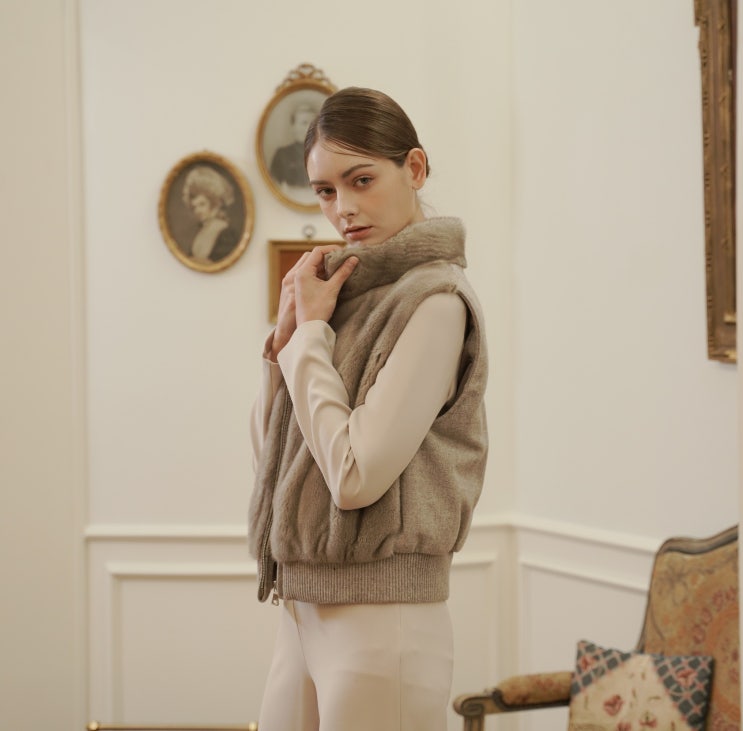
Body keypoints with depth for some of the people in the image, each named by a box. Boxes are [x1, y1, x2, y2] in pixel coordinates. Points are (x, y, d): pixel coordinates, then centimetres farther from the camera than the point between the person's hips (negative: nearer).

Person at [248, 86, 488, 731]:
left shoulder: (432, 298, -13)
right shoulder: (352, 290, 11)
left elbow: (356, 474, -21)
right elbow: (270, 452, 12)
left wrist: (312, 329, -10)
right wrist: (287, 335, -1)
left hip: (381, 615, -8)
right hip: (304, 611, 8)